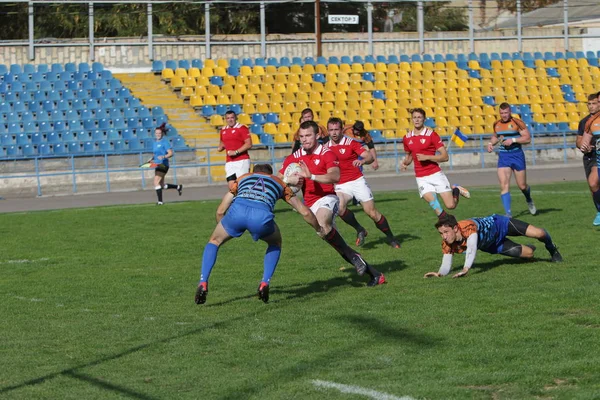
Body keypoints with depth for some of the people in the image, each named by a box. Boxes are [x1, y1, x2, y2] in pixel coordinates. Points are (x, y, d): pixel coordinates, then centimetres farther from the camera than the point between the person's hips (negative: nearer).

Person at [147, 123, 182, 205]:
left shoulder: (165, 142, -9)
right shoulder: (154, 142, 14)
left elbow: (171, 153, -15)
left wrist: (163, 157, -31)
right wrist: (152, 159, 8)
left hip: (163, 164, -9)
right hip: (157, 165, 9)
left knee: (156, 182, -18)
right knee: (162, 186, 13)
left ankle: (160, 201, -14)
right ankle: (178, 187, 33)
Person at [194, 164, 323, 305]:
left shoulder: (242, 178, 39)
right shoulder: (279, 182, 37)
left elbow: (220, 211, 36)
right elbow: (305, 212, 39)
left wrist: (222, 230, 54)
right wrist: (319, 229, 56)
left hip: (237, 210, 1)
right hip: (262, 215, -1)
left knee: (214, 241, 27)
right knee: (275, 243, 33)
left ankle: (203, 283, 8)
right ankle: (264, 283, 16)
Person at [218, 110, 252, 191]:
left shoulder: (242, 128, -5)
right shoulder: (223, 130, 15)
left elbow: (249, 144, -13)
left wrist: (236, 152, -18)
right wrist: (220, 147, 10)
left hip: (242, 161, -6)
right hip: (229, 162, 6)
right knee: (231, 186, -1)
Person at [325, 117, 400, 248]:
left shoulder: (351, 143, -5)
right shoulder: (326, 148, 5)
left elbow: (370, 156, -15)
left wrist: (362, 161, -36)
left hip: (357, 182, -2)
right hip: (340, 186, 2)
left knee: (372, 212, -5)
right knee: (340, 208, -28)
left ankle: (391, 238, 14)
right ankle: (359, 230, -4)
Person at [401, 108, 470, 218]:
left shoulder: (432, 134, -6)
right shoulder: (407, 138, 8)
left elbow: (445, 157, -9)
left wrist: (427, 157, -19)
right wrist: (405, 163, 4)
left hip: (436, 174, -2)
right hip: (421, 178, 2)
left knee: (451, 205, -5)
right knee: (432, 201, -23)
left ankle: (455, 190, 28)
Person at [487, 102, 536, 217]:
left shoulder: (517, 123, -8)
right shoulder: (496, 124, 7)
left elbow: (528, 138, -11)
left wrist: (513, 140, -21)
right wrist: (491, 143, 7)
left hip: (517, 155, -3)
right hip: (503, 156, 3)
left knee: (522, 186, 6)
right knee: (504, 185, -13)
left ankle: (529, 201, 41)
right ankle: (508, 213, -12)